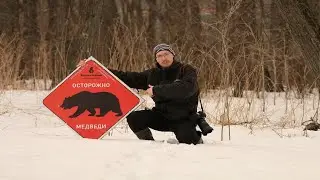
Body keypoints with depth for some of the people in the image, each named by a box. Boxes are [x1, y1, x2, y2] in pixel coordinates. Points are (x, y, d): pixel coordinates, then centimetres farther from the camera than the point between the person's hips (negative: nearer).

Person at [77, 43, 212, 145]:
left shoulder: (187, 71, -9)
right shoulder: (153, 74, 6)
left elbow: (186, 88, -31)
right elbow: (126, 77, 7)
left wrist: (157, 90, -29)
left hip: (184, 118, -5)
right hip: (162, 116, 5)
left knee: (186, 140, -33)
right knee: (134, 118, -17)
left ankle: (196, 137, 5)